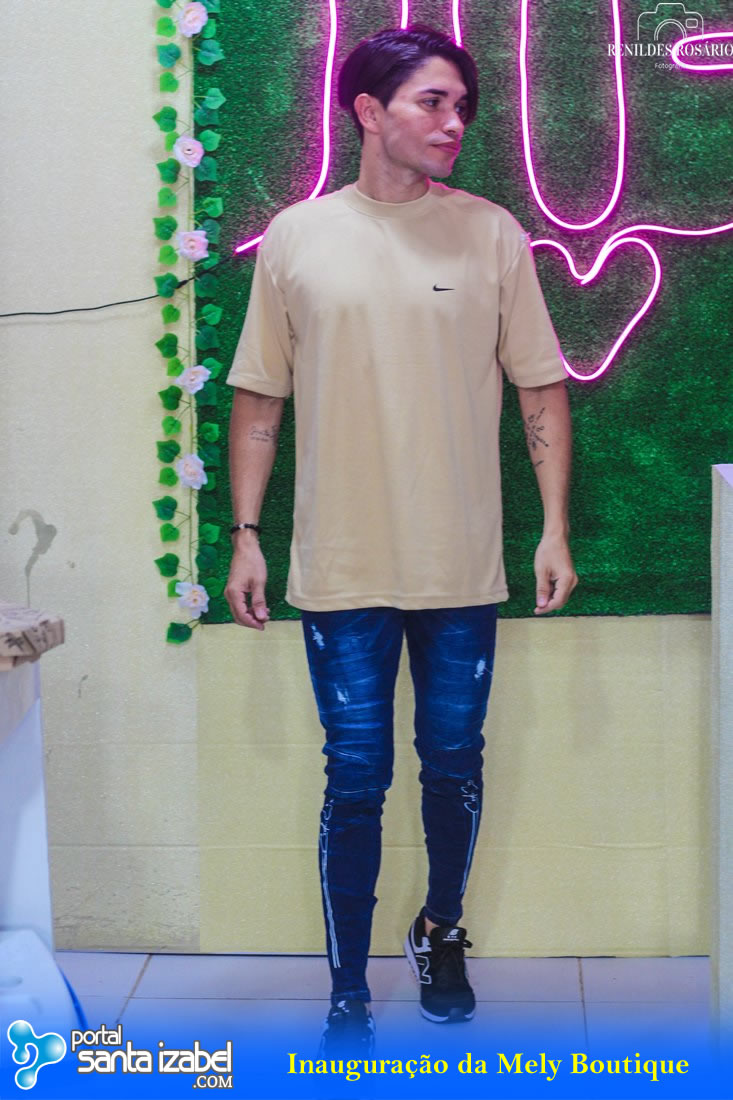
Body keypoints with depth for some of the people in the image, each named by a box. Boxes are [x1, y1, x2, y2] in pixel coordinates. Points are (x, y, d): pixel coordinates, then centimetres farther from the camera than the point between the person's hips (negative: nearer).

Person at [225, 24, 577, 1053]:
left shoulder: (492, 233, 1)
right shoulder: (297, 236, 1)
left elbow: (541, 390, 4)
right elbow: (259, 398, 6)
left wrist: (556, 530, -2)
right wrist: (245, 535, 2)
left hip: (462, 566, 1)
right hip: (342, 569, -1)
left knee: (453, 764, 12)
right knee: (356, 781, 3)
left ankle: (441, 936, 38)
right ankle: (347, 993, 17)